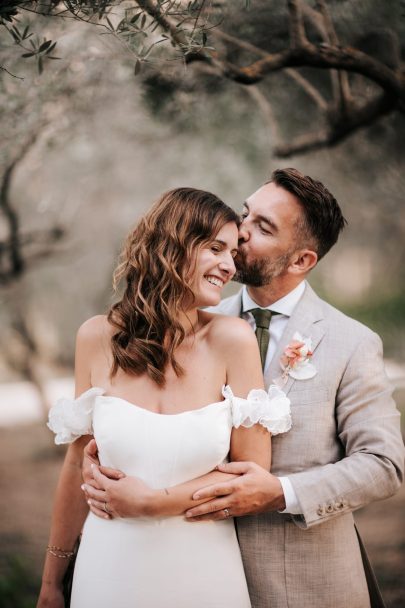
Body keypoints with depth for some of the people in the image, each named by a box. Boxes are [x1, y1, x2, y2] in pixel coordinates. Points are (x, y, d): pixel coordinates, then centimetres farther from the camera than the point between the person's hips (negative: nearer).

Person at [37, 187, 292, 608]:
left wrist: (152, 502, -13)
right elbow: (78, 465, 2)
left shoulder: (232, 340, -11)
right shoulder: (97, 338, -6)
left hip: (204, 573, -1)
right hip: (111, 571, 1)